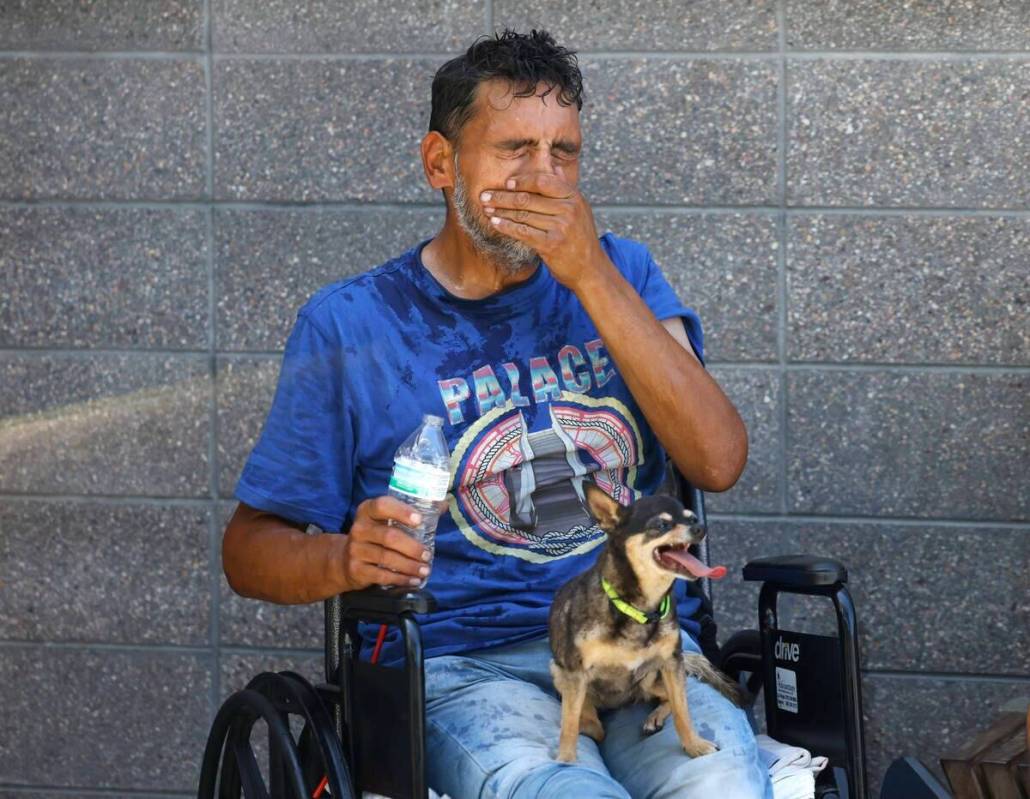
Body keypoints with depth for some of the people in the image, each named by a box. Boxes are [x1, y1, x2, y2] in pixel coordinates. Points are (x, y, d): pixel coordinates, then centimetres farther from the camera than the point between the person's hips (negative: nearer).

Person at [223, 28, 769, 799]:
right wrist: (345, 557, -17)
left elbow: (718, 461, 0)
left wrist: (595, 280, -7)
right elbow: (249, 547, 7)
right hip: (461, 668, -2)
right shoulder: (349, 325, 7)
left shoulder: (618, 275, 15)